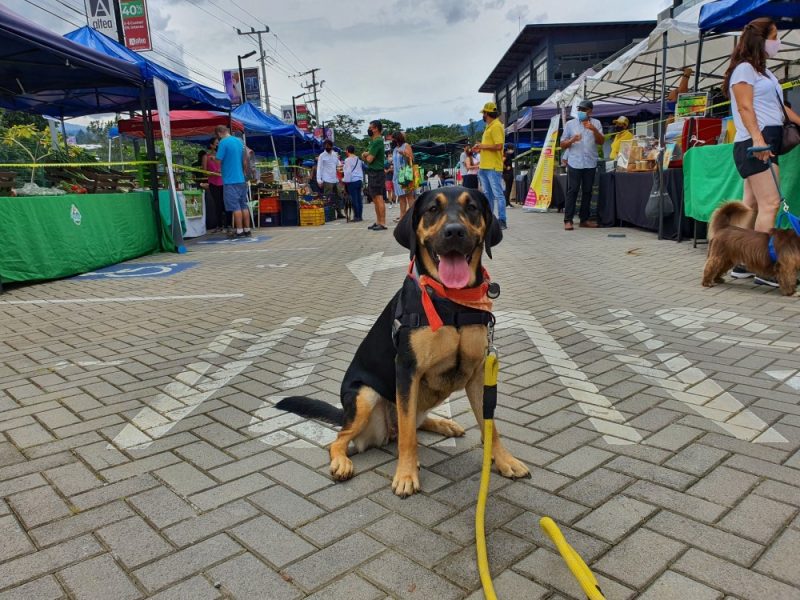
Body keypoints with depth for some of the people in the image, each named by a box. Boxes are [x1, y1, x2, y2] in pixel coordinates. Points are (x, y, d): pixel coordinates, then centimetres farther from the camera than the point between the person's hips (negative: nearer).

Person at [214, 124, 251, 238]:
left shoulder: (223, 142, -10)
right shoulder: (239, 141, 12)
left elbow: (218, 161, -13)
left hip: (230, 180, -7)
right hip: (241, 179, 7)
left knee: (236, 207, -4)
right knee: (244, 206, 9)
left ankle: (239, 231, -2)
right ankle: (247, 230, 12)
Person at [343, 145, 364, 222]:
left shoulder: (348, 160, -8)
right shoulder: (358, 159, 13)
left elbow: (348, 171, -14)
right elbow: (361, 169, 20)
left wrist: (346, 181, -9)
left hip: (352, 181, -7)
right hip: (359, 180, 7)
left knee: (354, 199, -5)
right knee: (359, 199, 8)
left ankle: (356, 216, -5)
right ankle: (360, 216, 11)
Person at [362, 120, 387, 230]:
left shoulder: (377, 142, -14)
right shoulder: (373, 141, 17)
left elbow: (369, 159, -17)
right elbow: (364, 155, 17)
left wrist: (366, 155, 4)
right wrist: (367, 153, -5)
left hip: (377, 173, -10)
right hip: (372, 172, 10)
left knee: (379, 198, -10)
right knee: (375, 199, 13)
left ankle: (383, 223, -10)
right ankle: (378, 221, 20)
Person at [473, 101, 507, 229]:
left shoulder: (496, 126, -11)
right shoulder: (489, 127, 19)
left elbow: (498, 146, -20)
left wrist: (483, 146, -11)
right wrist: (480, 149, 12)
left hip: (493, 167, -10)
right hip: (484, 167, 10)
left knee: (498, 194, -10)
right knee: (487, 194, 12)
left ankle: (502, 221, -10)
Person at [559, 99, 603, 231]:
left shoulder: (596, 123, 9)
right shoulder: (570, 124, 7)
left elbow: (601, 142, -1)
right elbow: (562, 145, 7)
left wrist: (594, 130, -17)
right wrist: (572, 140, -13)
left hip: (590, 163, 2)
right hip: (574, 163, -2)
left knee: (587, 191, 5)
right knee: (572, 191, -6)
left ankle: (584, 219, 12)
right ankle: (568, 220, -7)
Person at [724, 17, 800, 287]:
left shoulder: (764, 71, 26)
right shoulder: (744, 68, -3)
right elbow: (745, 107, -14)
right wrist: (757, 138, -24)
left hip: (768, 142, 10)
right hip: (755, 142, -10)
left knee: (752, 203, 6)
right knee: (770, 203, -16)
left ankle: (742, 263, 7)